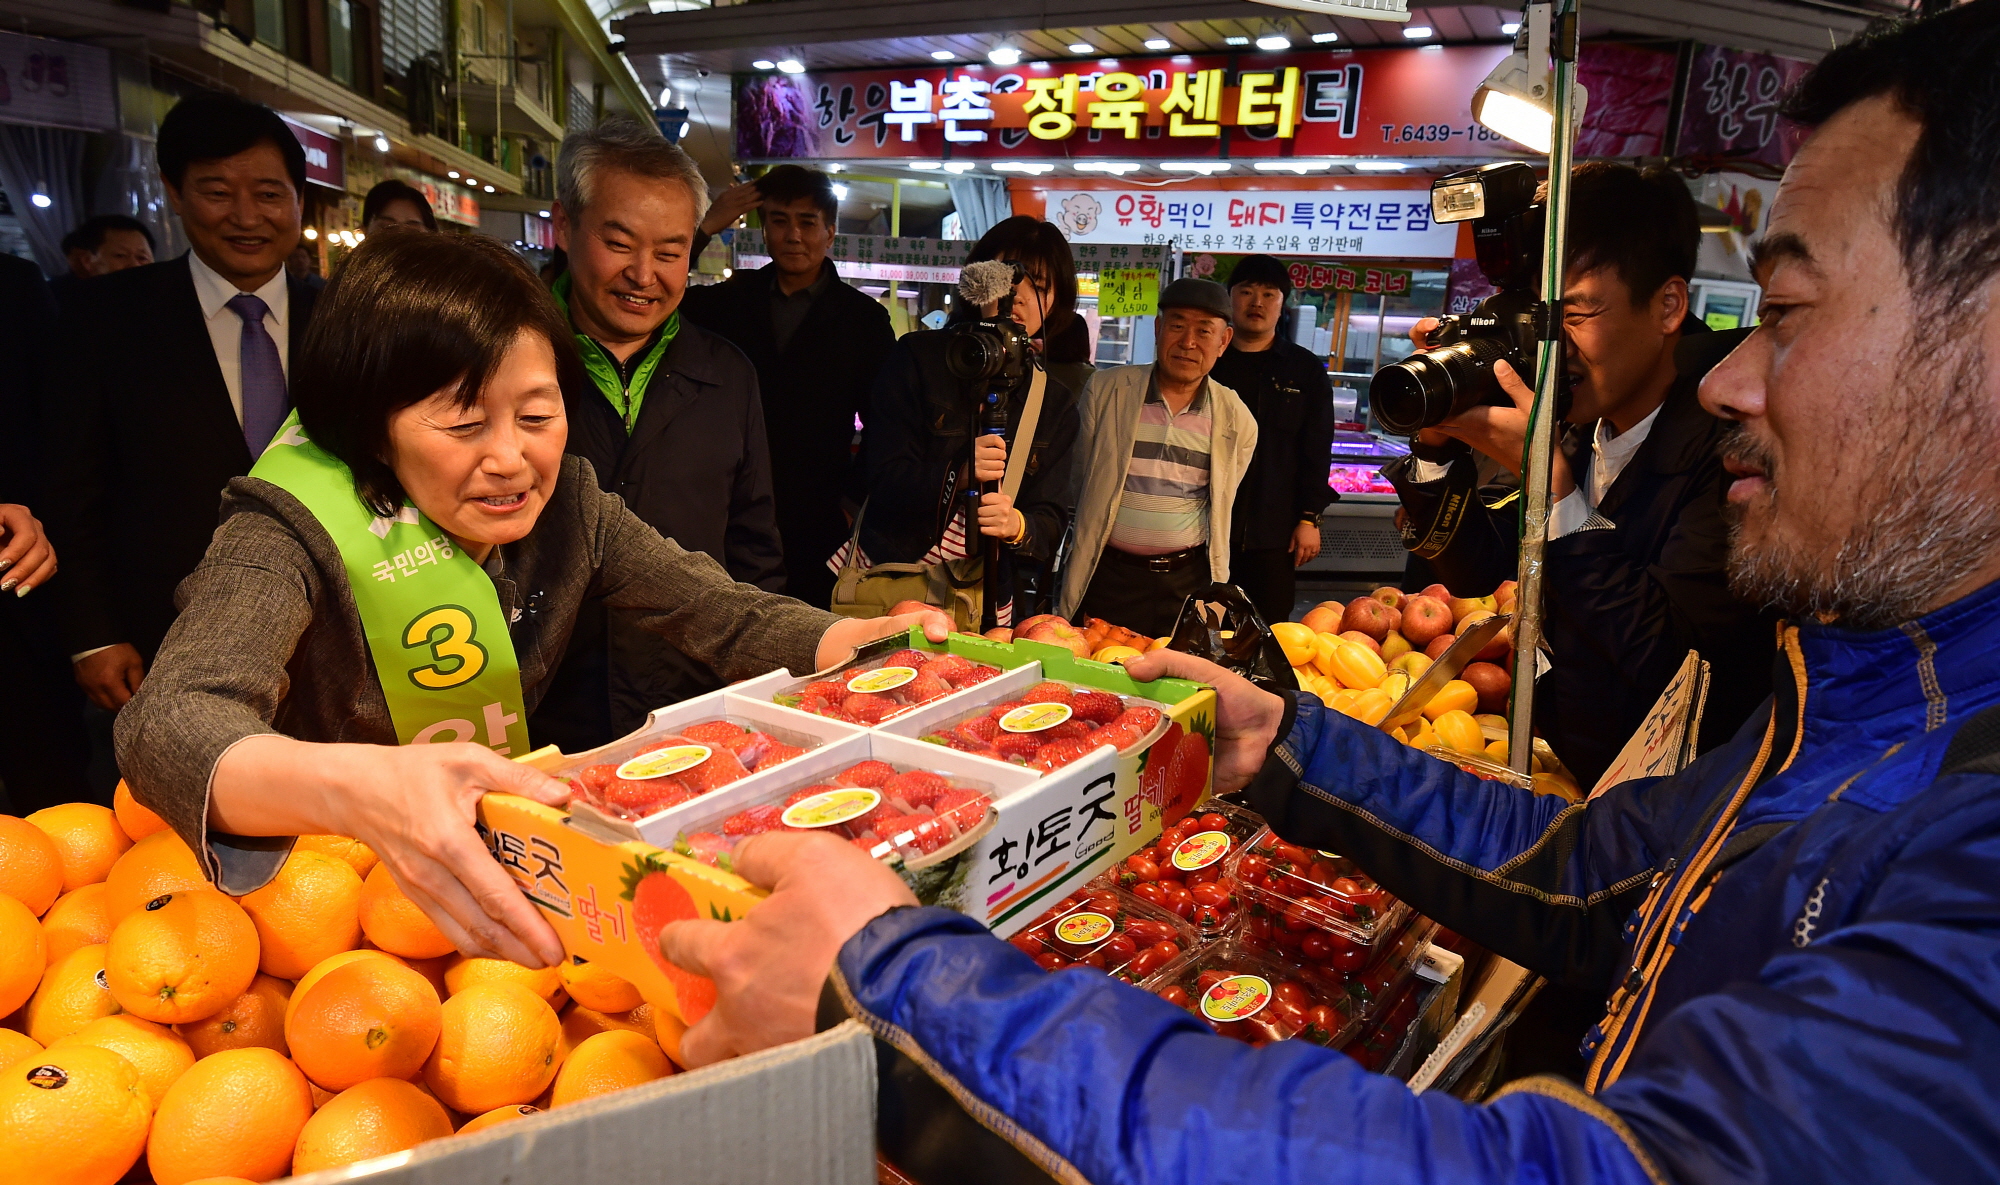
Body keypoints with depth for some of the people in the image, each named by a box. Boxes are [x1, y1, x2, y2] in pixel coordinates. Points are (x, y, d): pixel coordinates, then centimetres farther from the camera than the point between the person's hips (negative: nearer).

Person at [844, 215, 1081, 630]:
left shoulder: (1056, 402, 4)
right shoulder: (918, 357, -4)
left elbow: (1052, 520, -2)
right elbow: (884, 479, -11)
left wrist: (1017, 526, -26)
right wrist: (958, 475, -31)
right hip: (882, 584, -2)